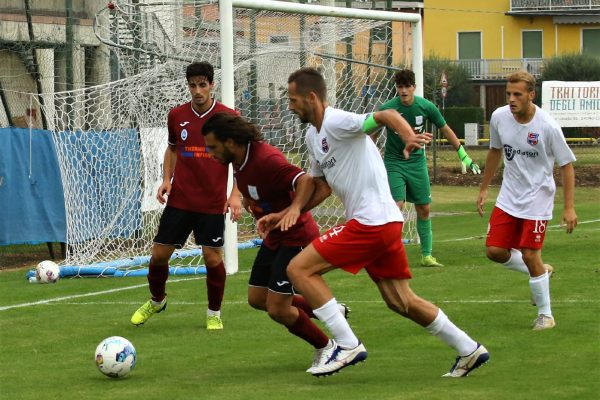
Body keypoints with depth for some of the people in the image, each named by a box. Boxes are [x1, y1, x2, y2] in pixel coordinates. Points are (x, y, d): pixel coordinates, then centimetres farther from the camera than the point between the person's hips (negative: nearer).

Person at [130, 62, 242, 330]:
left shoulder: (228, 117, -5)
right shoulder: (177, 116, 4)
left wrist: (235, 195, -11)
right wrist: (166, 179, 5)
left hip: (212, 203, -3)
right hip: (179, 200, 3)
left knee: (213, 258, -8)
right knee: (159, 254, 3)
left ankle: (214, 313, 14)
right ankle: (156, 301, 30)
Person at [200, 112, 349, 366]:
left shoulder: (265, 160, -29)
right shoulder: (239, 160, 0)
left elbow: (305, 181, -41)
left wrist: (295, 207, -56)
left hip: (297, 237, -10)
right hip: (275, 238, 10)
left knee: (277, 309, -10)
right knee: (257, 299, 14)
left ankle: (327, 348, 12)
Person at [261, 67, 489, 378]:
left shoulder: (336, 122, -13)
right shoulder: (313, 136, 16)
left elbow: (386, 115, -27)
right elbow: (321, 188, 25)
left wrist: (409, 137, -46)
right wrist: (283, 215, 18)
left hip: (371, 221, -10)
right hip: (387, 224, 10)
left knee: (299, 269, -11)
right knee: (400, 301, 15)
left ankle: (347, 344, -9)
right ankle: (469, 350, 22)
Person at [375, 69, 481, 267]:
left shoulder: (426, 106, -8)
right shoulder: (388, 108, -15)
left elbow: (445, 130, 5)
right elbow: (372, 135, -4)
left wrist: (464, 156, 5)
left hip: (417, 162, 3)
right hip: (394, 162, -3)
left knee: (424, 209, 4)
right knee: (397, 205, -18)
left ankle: (426, 255, 15)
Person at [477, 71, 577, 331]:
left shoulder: (547, 126, -20)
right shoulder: (499, 117, -6)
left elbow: (566, 165, -12)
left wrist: (569, 207, -16)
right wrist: (484, 188, 18)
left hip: (537, 199, -5)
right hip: (508, 198, 5)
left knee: (530, 256, -8)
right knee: (495, 251, -1)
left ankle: (545, 315, 11)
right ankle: (542, 272, 27)